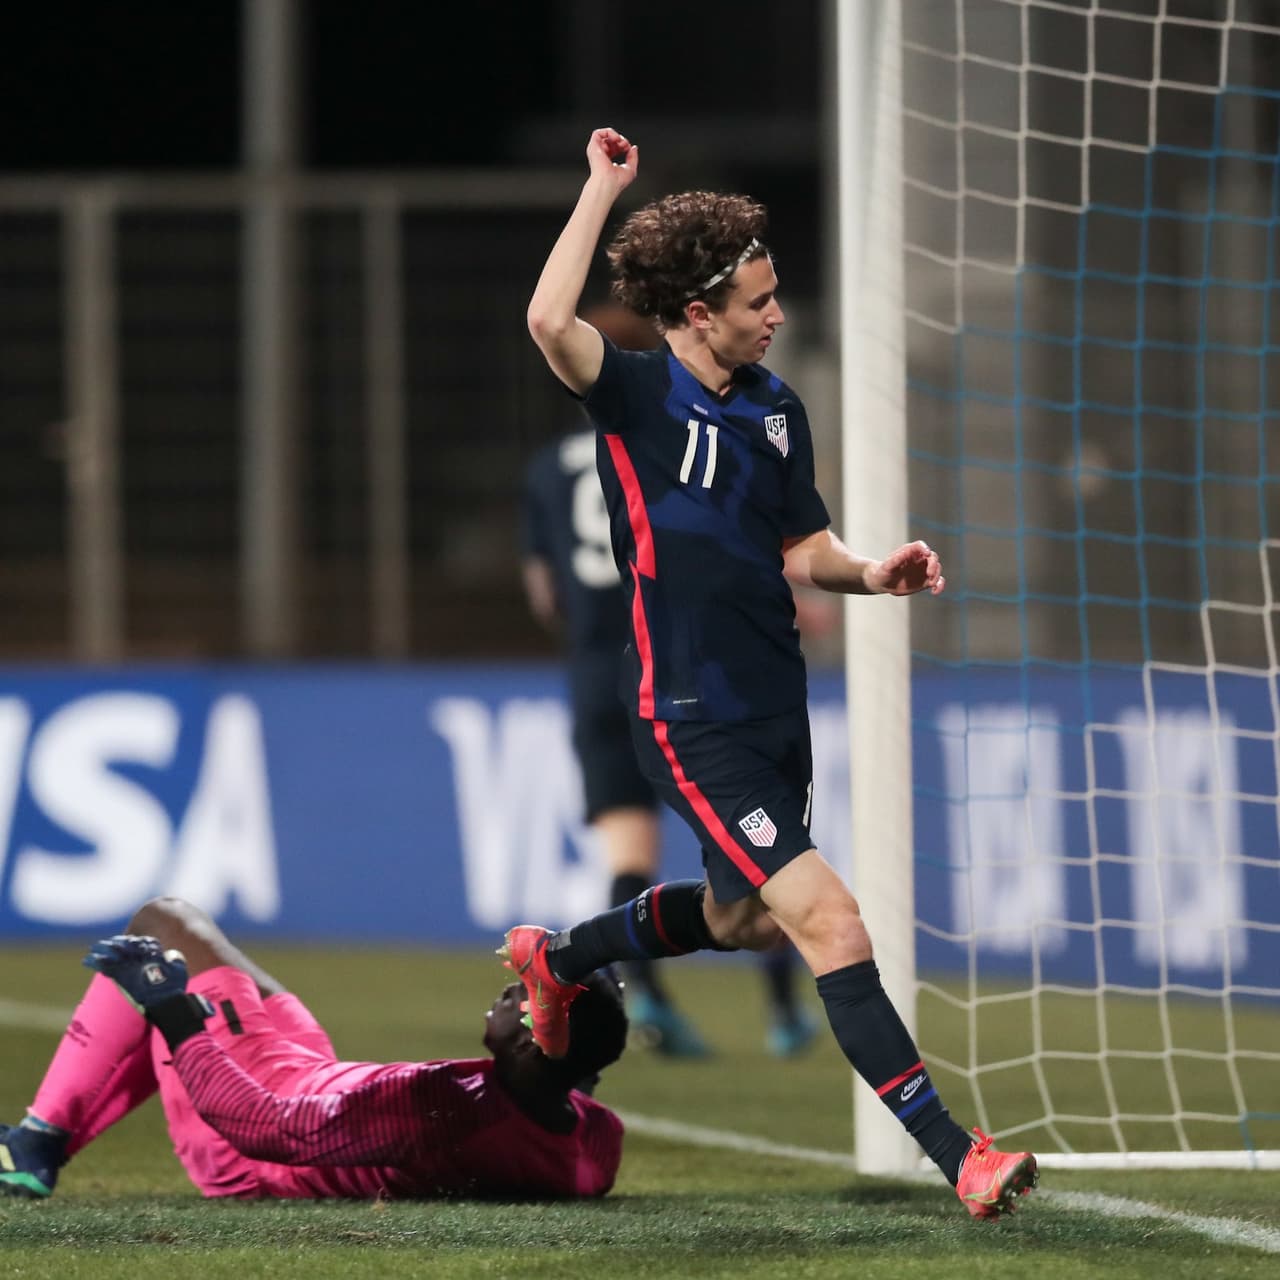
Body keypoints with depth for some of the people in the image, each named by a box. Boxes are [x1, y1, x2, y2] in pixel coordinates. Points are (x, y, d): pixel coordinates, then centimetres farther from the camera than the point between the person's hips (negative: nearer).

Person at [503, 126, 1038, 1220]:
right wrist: (605, 187, -26)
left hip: (776, 709, 8)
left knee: (739, 917, 28)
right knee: (830, 920, -17)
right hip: (695, 723, -8)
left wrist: (872, 574, -5)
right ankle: (959, 1158, -20)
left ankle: (557, 959, 52)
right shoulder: (636, 395, -12)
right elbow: (550, 323, -32)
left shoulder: (777, 408, 9)